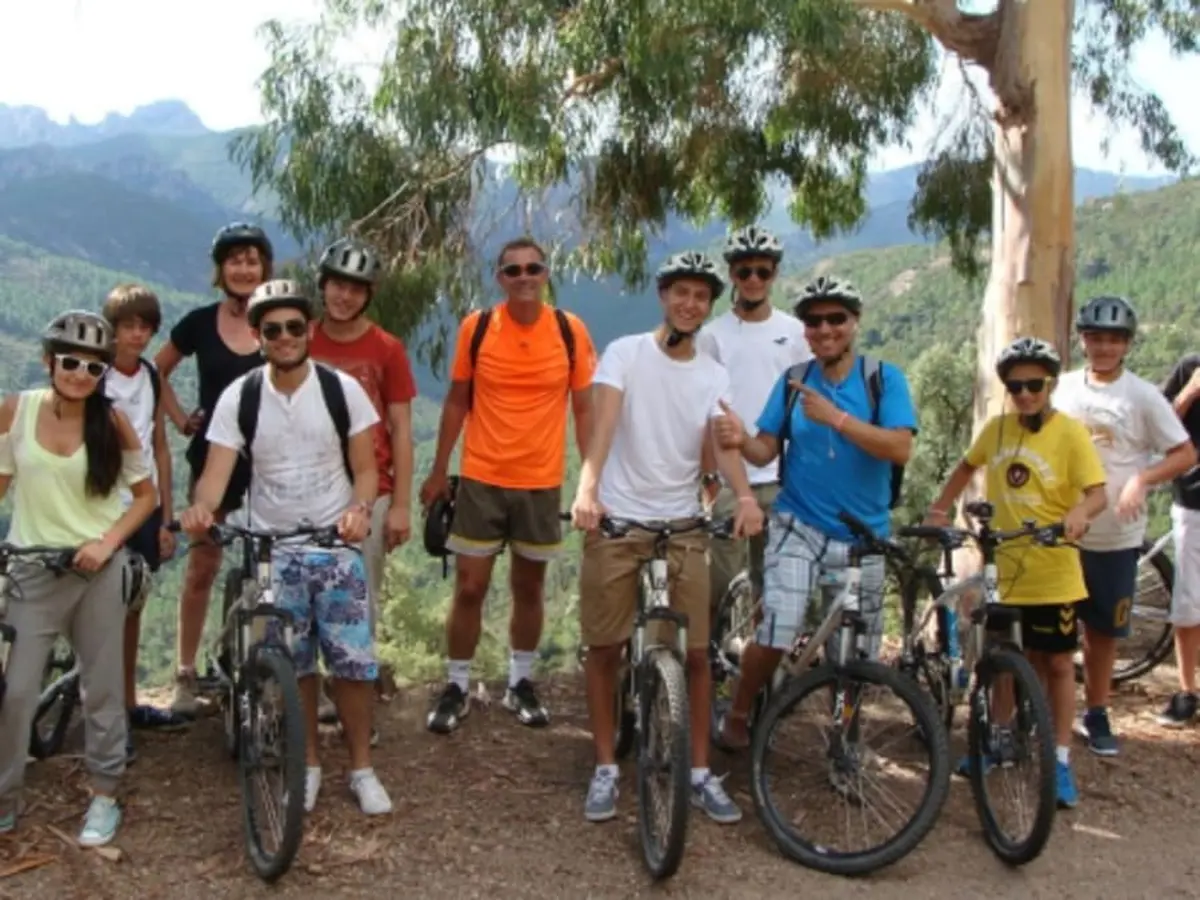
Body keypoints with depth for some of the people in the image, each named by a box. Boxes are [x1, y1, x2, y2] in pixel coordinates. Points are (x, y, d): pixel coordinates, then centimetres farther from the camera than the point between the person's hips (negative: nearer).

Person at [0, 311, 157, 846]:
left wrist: (108, 541, -10)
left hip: (99, 568, 0)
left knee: (103, 686, 8)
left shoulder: (113, 422, -5)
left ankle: (104, 796, 22)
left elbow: (146, 494, 3)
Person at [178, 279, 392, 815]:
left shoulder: (342, 388, -5)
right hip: (270, 550, 1)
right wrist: (201, 508, -33)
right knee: (293, 666, 7)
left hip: (337, 546, 0)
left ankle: (362, 768, 15)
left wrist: (360, 509, -25)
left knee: (354, 663, -1)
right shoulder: (239, 396, -4)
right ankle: (308, 764, 25)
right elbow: (217, 472, -11)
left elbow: (364, 467, -3)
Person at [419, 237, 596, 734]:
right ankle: (456, 687, 19)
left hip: (542, 482, 1)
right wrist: (438, 471, 5)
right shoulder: (476, 327, -5)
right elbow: (457, 401, 4)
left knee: (529, 586, 13)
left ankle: (520, 682, 30)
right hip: (481, 479, 0)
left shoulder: (570, 331, -5)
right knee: (469, 588, 3)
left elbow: (583, 409, 2)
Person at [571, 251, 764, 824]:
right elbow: (604, 422, -19)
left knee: (696, 651, 3)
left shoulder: (714, 376, 5)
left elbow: (722, 442, -9)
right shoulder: (625, 353, -5)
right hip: (616, 519, -2)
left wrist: (745, 496, -30)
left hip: (682, 524, 3)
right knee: (604, 647, 4)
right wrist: (587, 489, -36)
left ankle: (701, 774, 16)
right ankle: (606, 769, 19)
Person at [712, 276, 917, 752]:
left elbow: (900, 449, -18)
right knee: (777, 634, -18)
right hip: (798, 527, 0)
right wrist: (741, 441, -24)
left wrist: (835, 417, -27)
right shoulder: (793, 380, 1)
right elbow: (766, 450, -1)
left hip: (863, 537, 1)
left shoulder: (884, 378, -5)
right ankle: (736, 716, 7)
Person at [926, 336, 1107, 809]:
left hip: (1052, 572, -3)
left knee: (1057, 664, 6)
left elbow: (1098, 493, -17)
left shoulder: (1070, 433, -10)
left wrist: (1079, 512, -38)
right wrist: (939, 510, 11)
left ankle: (1060, 761, 14)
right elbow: (966, 468, 18)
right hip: (1002, 568, 3)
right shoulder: (996, 428, 2)